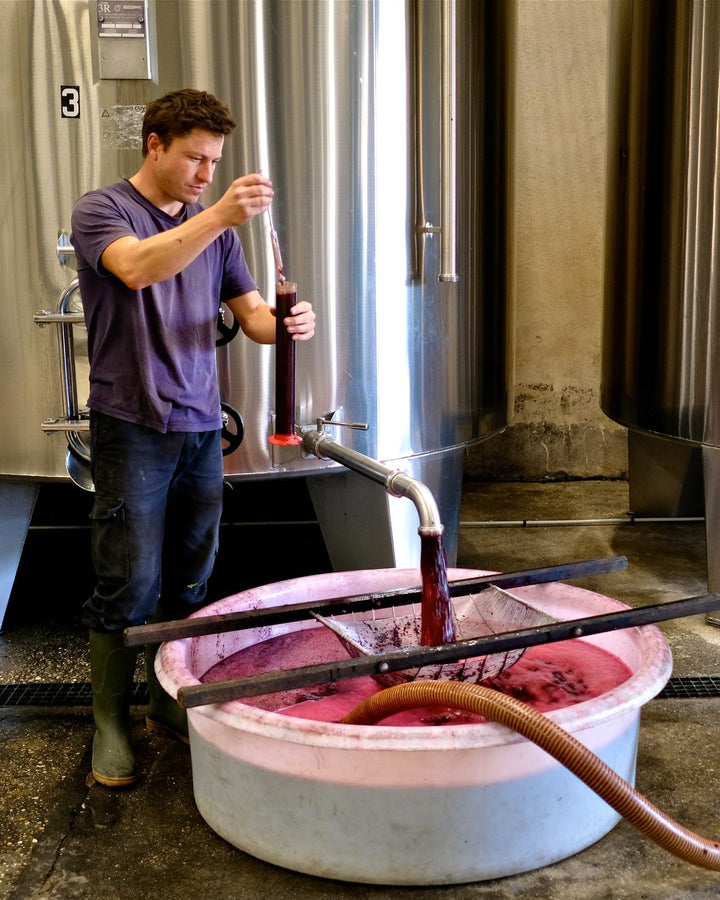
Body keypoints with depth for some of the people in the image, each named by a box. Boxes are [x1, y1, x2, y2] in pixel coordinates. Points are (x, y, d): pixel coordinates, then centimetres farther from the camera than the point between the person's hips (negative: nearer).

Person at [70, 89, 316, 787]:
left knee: (190, 584, 10)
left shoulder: (214, 228, 15)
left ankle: (169, 705, 26)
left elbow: (250, 314, 13)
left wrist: (287, 324, -10)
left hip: (201, 424, 5)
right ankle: (110, 725, 12)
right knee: (129, 586, -3)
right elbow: (136, 267, -24)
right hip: (131, 426, -5)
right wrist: (218, 215, -36)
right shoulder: (101, 210, -3)